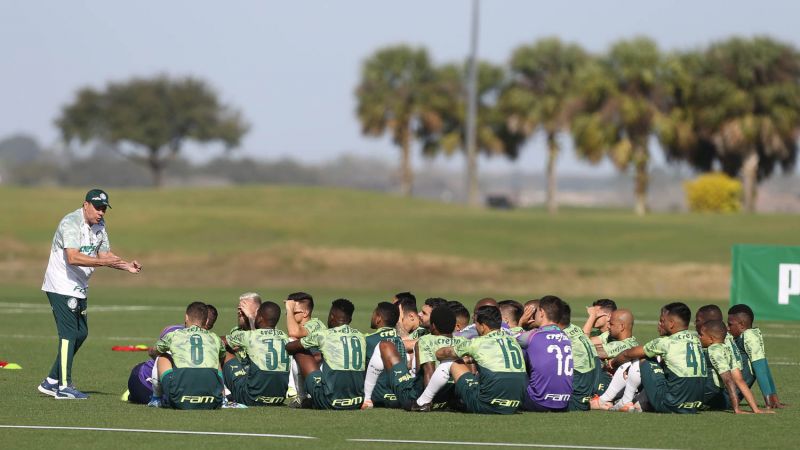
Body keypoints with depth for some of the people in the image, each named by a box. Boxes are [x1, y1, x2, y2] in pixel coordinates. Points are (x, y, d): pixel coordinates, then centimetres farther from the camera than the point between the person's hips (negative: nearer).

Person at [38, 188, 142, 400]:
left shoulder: (99, 225, 8)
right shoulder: (71, 223, -20)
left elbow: (105, 254, 13)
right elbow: (72, 258, -32)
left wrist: (127, 266, -3)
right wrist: (102, 262, -39)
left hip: (79, 288, 9)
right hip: (61, 286, -9)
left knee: (81, 334, 10)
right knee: (69, 333, -12)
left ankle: (51, 382, 18)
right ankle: (64, 386, -10)